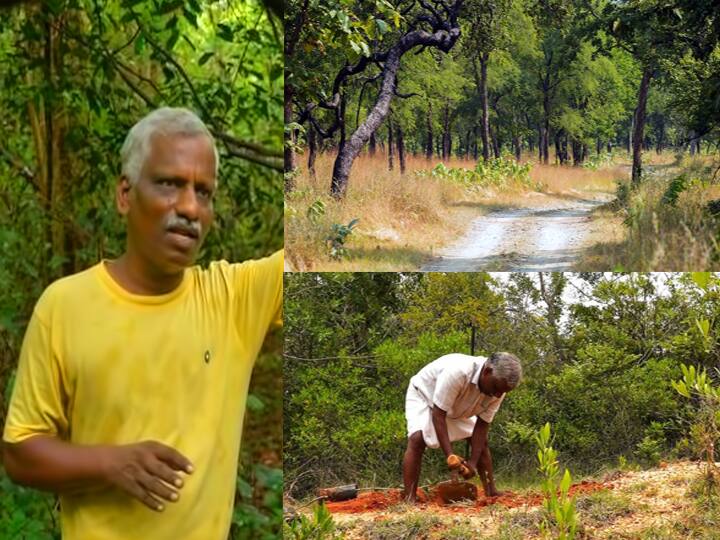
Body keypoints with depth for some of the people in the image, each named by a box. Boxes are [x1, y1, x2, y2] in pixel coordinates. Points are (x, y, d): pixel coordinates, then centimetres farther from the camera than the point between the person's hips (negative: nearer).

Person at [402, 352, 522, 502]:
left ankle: (491, 492, 10)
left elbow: (482, 425, -16)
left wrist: (473, 462, -25)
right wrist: (450, 455, -41)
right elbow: (438, 415, -38)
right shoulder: (457, 372, -43)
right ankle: (409, 498, -31)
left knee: (481, 441, 0)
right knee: (417, 439, -28)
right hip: (423, 395, -6)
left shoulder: (498, 389, -23)